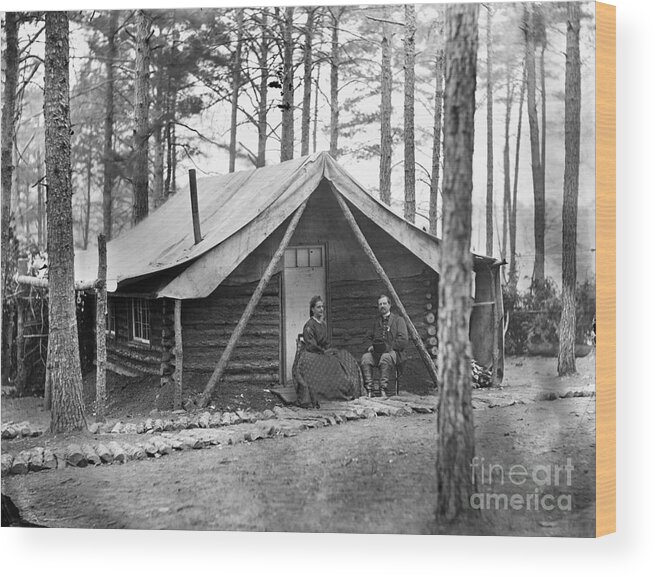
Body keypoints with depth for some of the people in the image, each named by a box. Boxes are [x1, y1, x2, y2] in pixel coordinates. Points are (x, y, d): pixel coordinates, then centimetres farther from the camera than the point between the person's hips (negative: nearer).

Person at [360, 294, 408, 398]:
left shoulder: (398, 320, 8)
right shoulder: (376, 321, 23)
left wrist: (388, 346, -13)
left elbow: (403, 340, -2)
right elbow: (370, 337, 24)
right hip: (376, 352, 4)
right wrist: (372, 346, 0)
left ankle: (383, 389, -38)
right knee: (365, 357, -28)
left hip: (393, 352, -4)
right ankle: (369, 390, -33)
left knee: (386, 357, -38)